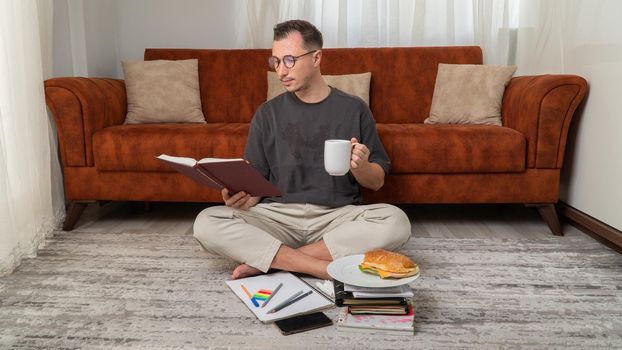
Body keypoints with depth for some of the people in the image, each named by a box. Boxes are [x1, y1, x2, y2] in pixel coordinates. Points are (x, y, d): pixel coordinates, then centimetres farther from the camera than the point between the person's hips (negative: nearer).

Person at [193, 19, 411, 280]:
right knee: (206, 223, -24)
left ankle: (267, 260, -22)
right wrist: (244, 197, -15)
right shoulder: (267, 113, 8)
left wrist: (360, 167, -15)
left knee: (396, 222, -30)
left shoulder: (354, 108, 5)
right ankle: (329, 269, -27)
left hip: (338, 216, 0)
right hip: (278, 216, 1)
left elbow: (377, 182, 8)